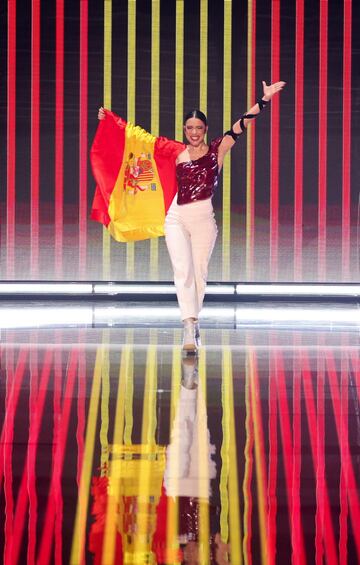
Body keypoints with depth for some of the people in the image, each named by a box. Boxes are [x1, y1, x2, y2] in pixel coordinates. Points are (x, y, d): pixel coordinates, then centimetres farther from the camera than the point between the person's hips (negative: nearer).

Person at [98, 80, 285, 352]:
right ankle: (190, 329, -16)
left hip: (204, 219, 0)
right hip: (177, 218, 0)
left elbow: (242, 124, -3)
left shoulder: (217, 149, 3)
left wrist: (264, 99, -10)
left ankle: (192, 324, 23)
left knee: (199, 273, 6)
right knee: (183, 271, -11)